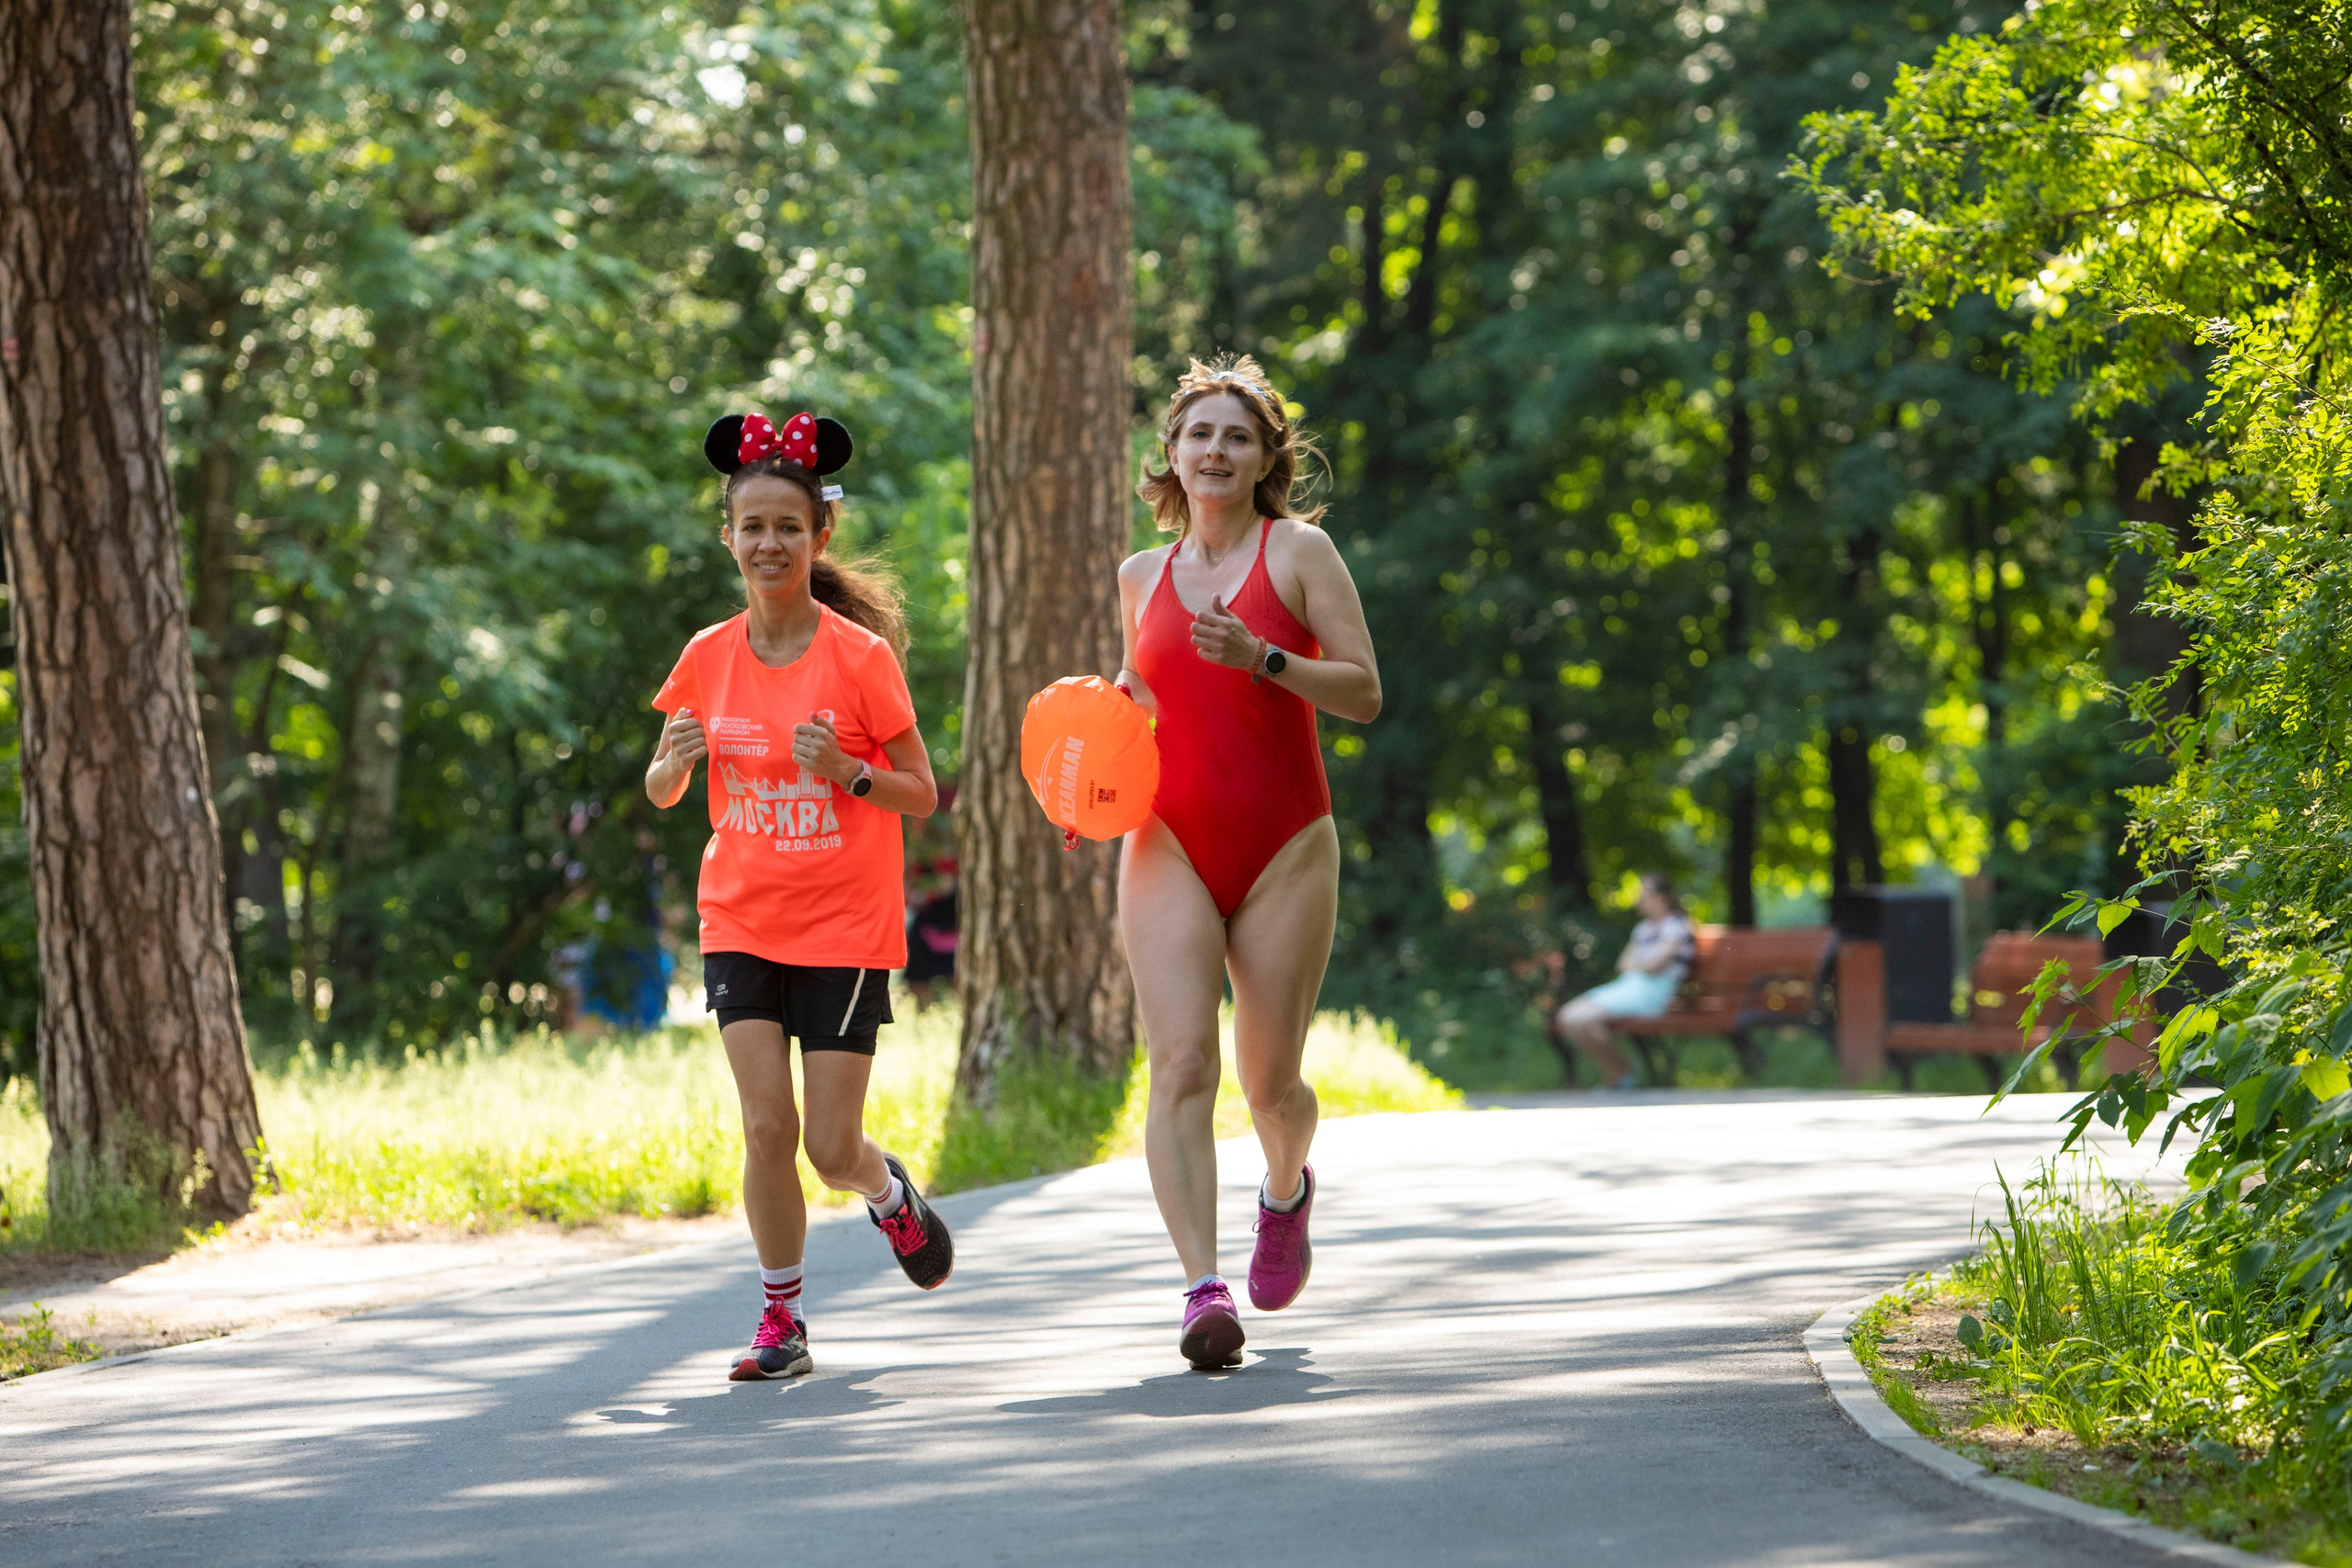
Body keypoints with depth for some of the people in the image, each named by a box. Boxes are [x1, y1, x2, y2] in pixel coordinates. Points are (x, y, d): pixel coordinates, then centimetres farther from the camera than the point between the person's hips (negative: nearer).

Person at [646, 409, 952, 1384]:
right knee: (766, 1126, -9)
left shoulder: (860, 657, -9)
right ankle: (782, 1321, 6)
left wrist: (847, 771, -23)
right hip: (741, 924, 2)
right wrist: (677, 760, -13)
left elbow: (922, 796, -4)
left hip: (846, 927, -2)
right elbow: (661, 794, 11)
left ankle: (890, 1194, 33)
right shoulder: (710, 657, 1)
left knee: (831, 1147, -3)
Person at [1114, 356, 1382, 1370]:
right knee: (1181, 1064, -16)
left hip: (1285, 847, -2)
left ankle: (1286, 1190, 40)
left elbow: (1365, 693, -6)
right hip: (1169, 844, 2)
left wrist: (1263, 658, -20)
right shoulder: (1142, 577, 12)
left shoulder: (1299, 553, 0)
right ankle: (1204, 1289, -23)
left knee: (1270, 1082, 5)